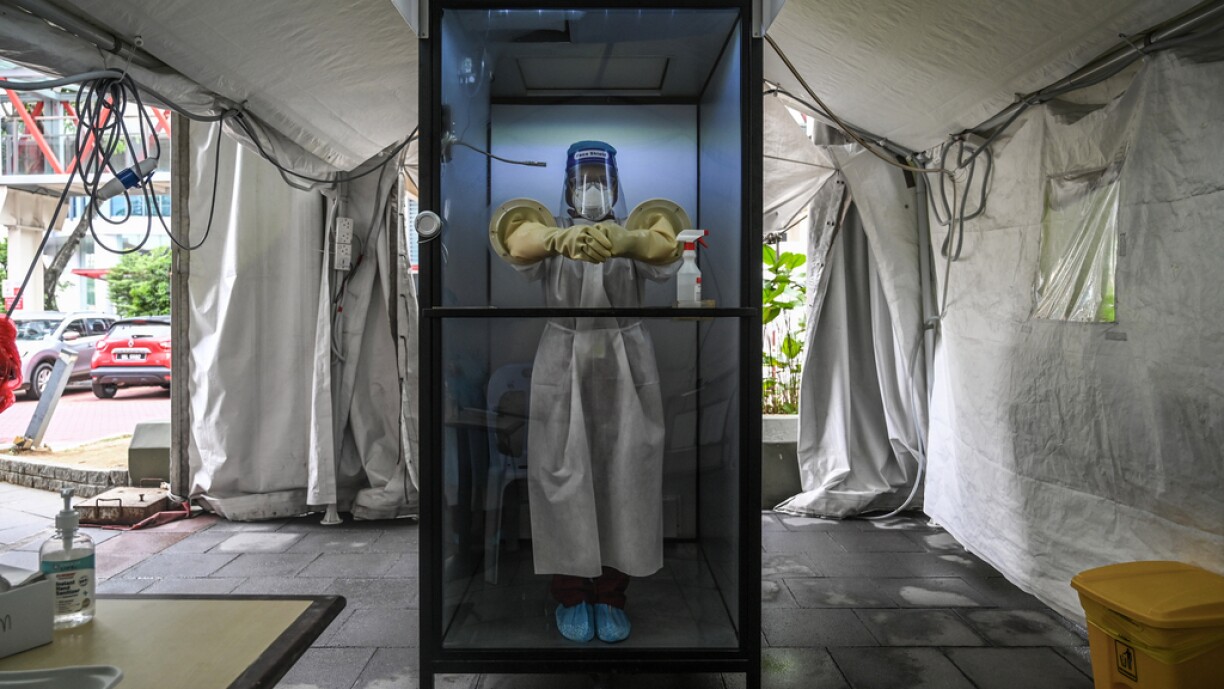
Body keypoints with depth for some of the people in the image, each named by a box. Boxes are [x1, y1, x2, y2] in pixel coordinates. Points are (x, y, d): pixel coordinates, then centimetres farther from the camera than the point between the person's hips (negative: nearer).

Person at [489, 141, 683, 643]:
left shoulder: (640, 228, -1)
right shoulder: (547, 229, -1)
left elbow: (664, 247, -27)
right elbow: (518, 243, -27)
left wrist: (623, 241, -51)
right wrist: (558, 238, -51)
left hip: (626, 365, 1)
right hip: (563, 363, 0)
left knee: (624, 477, 4)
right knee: (562, 477, 2)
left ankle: (610, 595, 22)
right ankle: (571, 595, 20)